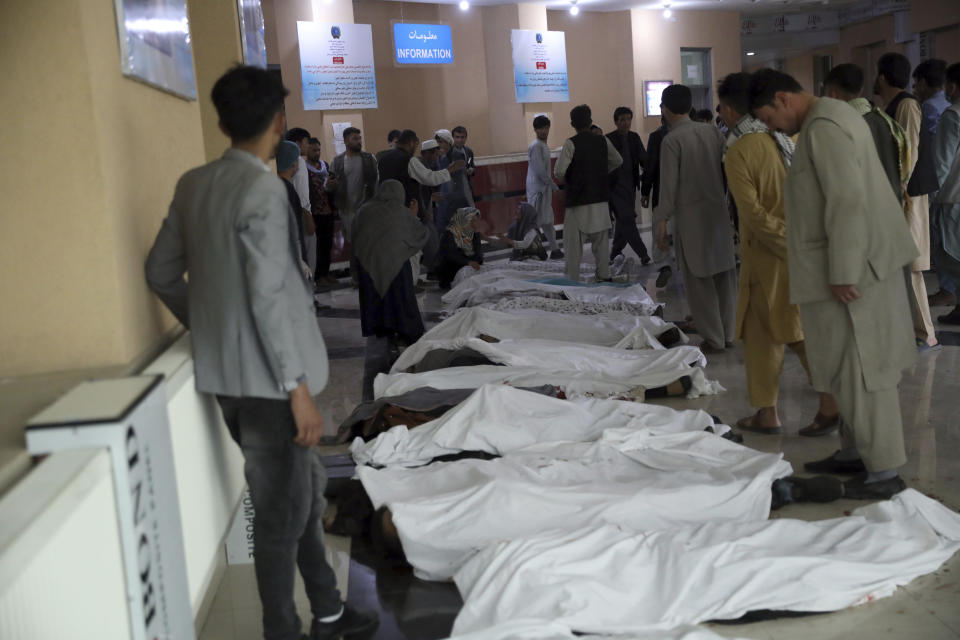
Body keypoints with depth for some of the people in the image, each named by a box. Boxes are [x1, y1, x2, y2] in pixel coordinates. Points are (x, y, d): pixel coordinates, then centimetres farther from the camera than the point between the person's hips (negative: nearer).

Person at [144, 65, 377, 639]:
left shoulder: (193, 185, 6)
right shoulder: (263, 189, -18)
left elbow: (161, 272, 13)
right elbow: (269, 299, -22)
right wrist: (299, 389, -17)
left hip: (223, 372, 9)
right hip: (266, 379, -9)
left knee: (306, 486, 20)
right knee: (282, 514, 5)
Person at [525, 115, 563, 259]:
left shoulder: (543, 146, 15)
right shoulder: (535, 146, -15)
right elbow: (540, 170, -22)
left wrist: (552, 186, 13)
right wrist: (555, 187, -16)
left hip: (544, 188, 10)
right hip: (537, 189, -10)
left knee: (547, 221, 14)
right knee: (535, 221, -8)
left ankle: (555, 251, 21)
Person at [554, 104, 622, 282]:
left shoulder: (571, 143, -12)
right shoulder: (603, 141, 4)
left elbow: (559, 171, -18)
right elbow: (617, 161, 18)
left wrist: (566, 180, 2)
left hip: (578, 200, -5)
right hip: (601, 199, 5)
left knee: (573, 241, 1)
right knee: (601, 240, 14)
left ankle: (572, 279, 0)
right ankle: (604, 275, 19)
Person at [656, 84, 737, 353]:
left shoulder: (672, 140, -11)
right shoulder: (712, 131, 5)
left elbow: (669, 183, -12)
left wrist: (663, 221, -7)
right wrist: (725, 199, 15)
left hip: (691, 214, -6)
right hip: (719, 210, 6)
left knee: (698, 279, 2)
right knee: (724, 273, 11)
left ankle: (713, 338, 4)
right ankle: (727, 333, 19)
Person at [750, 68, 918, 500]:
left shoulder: (824, 127, -17)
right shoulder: (829, 117, 15)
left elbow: (848, 202, -24)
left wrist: (842, 274, -23)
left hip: (853, 266, -10)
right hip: (855, 261, 10)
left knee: (861, 367, -4)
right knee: (852, 365, 17)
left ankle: (884, 471, 4)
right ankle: (856, 451, 28)